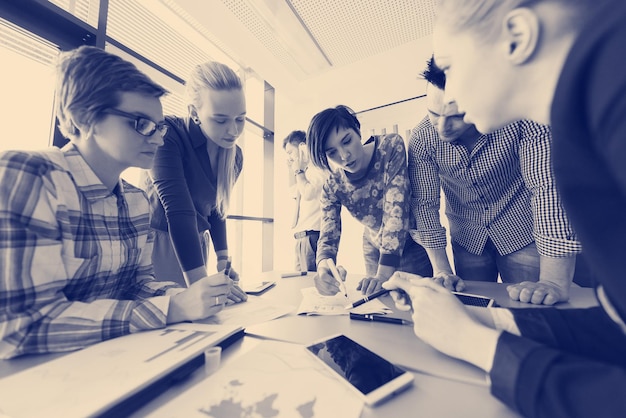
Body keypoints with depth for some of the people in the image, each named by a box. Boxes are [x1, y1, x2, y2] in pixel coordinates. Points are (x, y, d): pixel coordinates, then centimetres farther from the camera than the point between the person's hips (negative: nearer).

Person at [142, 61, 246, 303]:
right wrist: (199, 283, -36)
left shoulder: (235, 156, -3)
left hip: (194, 246, 5)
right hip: (153, 241, -5)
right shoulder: (169, 136, -20)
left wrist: (222, 258, 0)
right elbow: (177, 210, -30)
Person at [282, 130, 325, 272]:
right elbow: (295, 194, 30)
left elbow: (308, 194, -17)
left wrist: (298, 170, -3)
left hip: (312, 234, -9)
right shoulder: (307, 170, 22)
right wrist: (291, 169, 24)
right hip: (302, 234, 9)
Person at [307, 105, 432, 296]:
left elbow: (396, 209, -33)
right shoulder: (333, 186, -17)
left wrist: (385, 271, -40)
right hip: (375, 250, 3)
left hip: (415, 245, -2)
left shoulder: (392, 147, -25)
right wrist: (324, 265, -43)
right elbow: (328, 236, -20)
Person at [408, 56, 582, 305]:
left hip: (522, 233, -1)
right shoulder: (421, 139, -20)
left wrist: (555, 281, -36)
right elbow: (424, 204, -17)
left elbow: (548, 186, -30)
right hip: (467, 238, 2)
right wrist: (441, 269, -21)